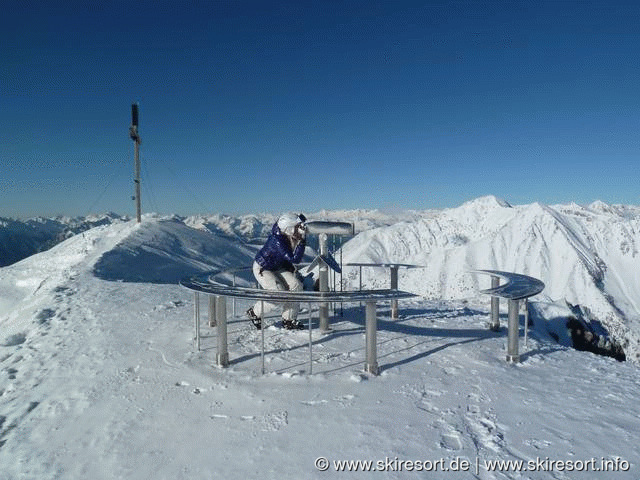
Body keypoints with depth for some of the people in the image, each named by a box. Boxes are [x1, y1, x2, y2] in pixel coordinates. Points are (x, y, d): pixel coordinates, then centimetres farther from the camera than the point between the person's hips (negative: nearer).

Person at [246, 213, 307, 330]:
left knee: (296, 285, -9)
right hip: (262, 269, -7)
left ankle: (288, 320, 4)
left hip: (277, 267, 7)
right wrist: (302, 241, -41)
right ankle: (254, 313, 8)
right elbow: (295, 259, -38)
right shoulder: (277, 241, -37)